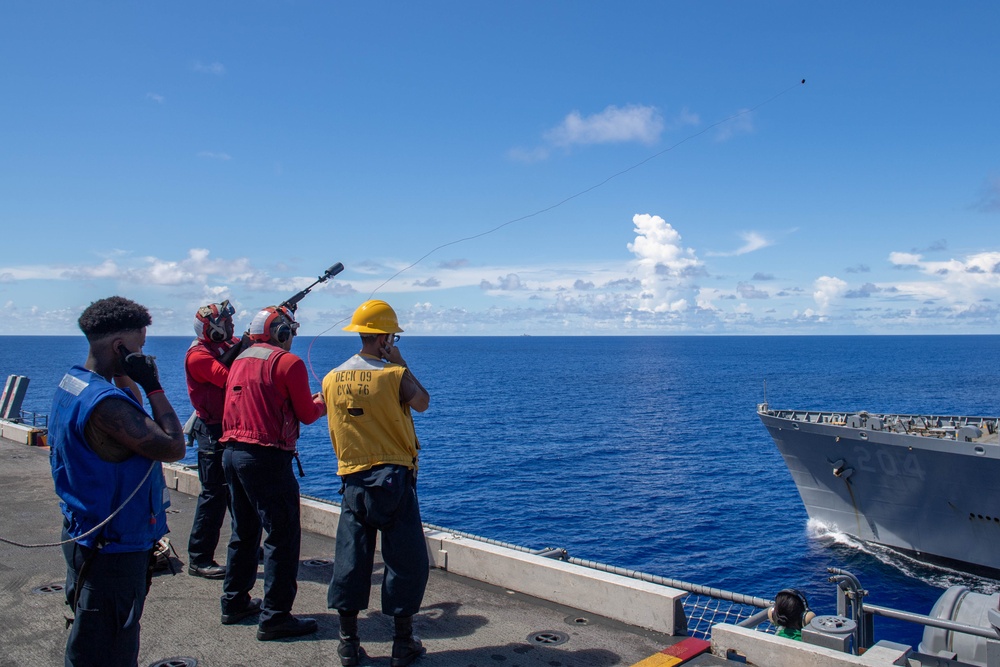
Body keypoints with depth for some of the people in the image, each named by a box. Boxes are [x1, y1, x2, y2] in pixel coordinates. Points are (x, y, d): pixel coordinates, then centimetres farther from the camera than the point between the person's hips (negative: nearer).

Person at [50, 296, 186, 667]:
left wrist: (125, 378, 3)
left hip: (86, 536, 10)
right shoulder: (105, 402, -27)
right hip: (114, 549, -10)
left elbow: (136, 424, 15)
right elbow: (172, 447, -26)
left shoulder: (71, 383, 5)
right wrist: (152, 385, -20)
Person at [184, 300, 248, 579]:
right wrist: (243, 347, -24)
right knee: (214, 493, -7)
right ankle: (198, 560, 0)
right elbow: (228, 377, -27)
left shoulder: (229, 346, 11)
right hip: (213, 432, -9)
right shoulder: (198, 355, -14)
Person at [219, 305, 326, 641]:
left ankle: (235, 603, 31)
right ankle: (275, 617, 0)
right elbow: (306, 414, -5)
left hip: (231, 452, 9)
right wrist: (320, 403, 16)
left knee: (244, 532, 20)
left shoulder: (240, 359, 15)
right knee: (283, 535, -2)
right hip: (266, 457, -9)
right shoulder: (287, 362, -9)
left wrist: (307, 400, 26)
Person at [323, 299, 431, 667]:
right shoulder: (393, 375, -12)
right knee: (405, 560, 6)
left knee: (351, 558, 11)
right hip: (393, 476, -4)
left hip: (351, 480, 5)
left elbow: (335, 429, 12)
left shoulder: (331, 379, 4)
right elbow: (422, 402, 4)